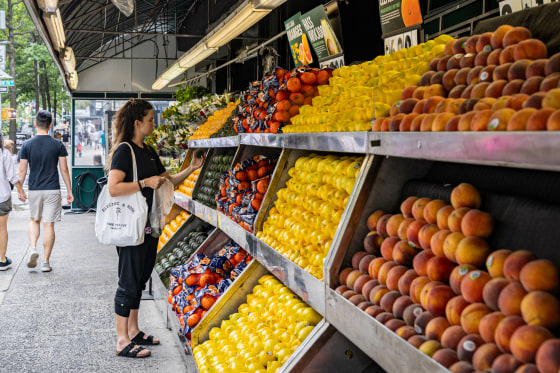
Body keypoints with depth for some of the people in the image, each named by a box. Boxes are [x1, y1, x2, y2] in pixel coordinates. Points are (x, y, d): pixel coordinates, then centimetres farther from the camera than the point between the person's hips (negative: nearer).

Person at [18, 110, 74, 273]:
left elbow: (22, 170, 0)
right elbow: (64, 170, -2)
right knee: (49, 224, 3)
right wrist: (69, 191, 6)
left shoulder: (27, 145, -2)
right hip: (52, 190, -1)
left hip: (34, 190, 1)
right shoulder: (58, 145, -4)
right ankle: (46, 262, 6)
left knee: (34, 220, 22)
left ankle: (33, 249, 0)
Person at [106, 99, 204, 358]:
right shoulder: (124, 151, -12)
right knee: (129, 282, -4)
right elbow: (113, 188, -21)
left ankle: (133, 331, 27)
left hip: (148, 226, 9)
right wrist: (145, 183, -20)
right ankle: (123, 342, 4)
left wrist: (192, 168, 11)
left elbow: (168, 180, 21)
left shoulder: (148, 152, 15)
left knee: (139, 280, 15)